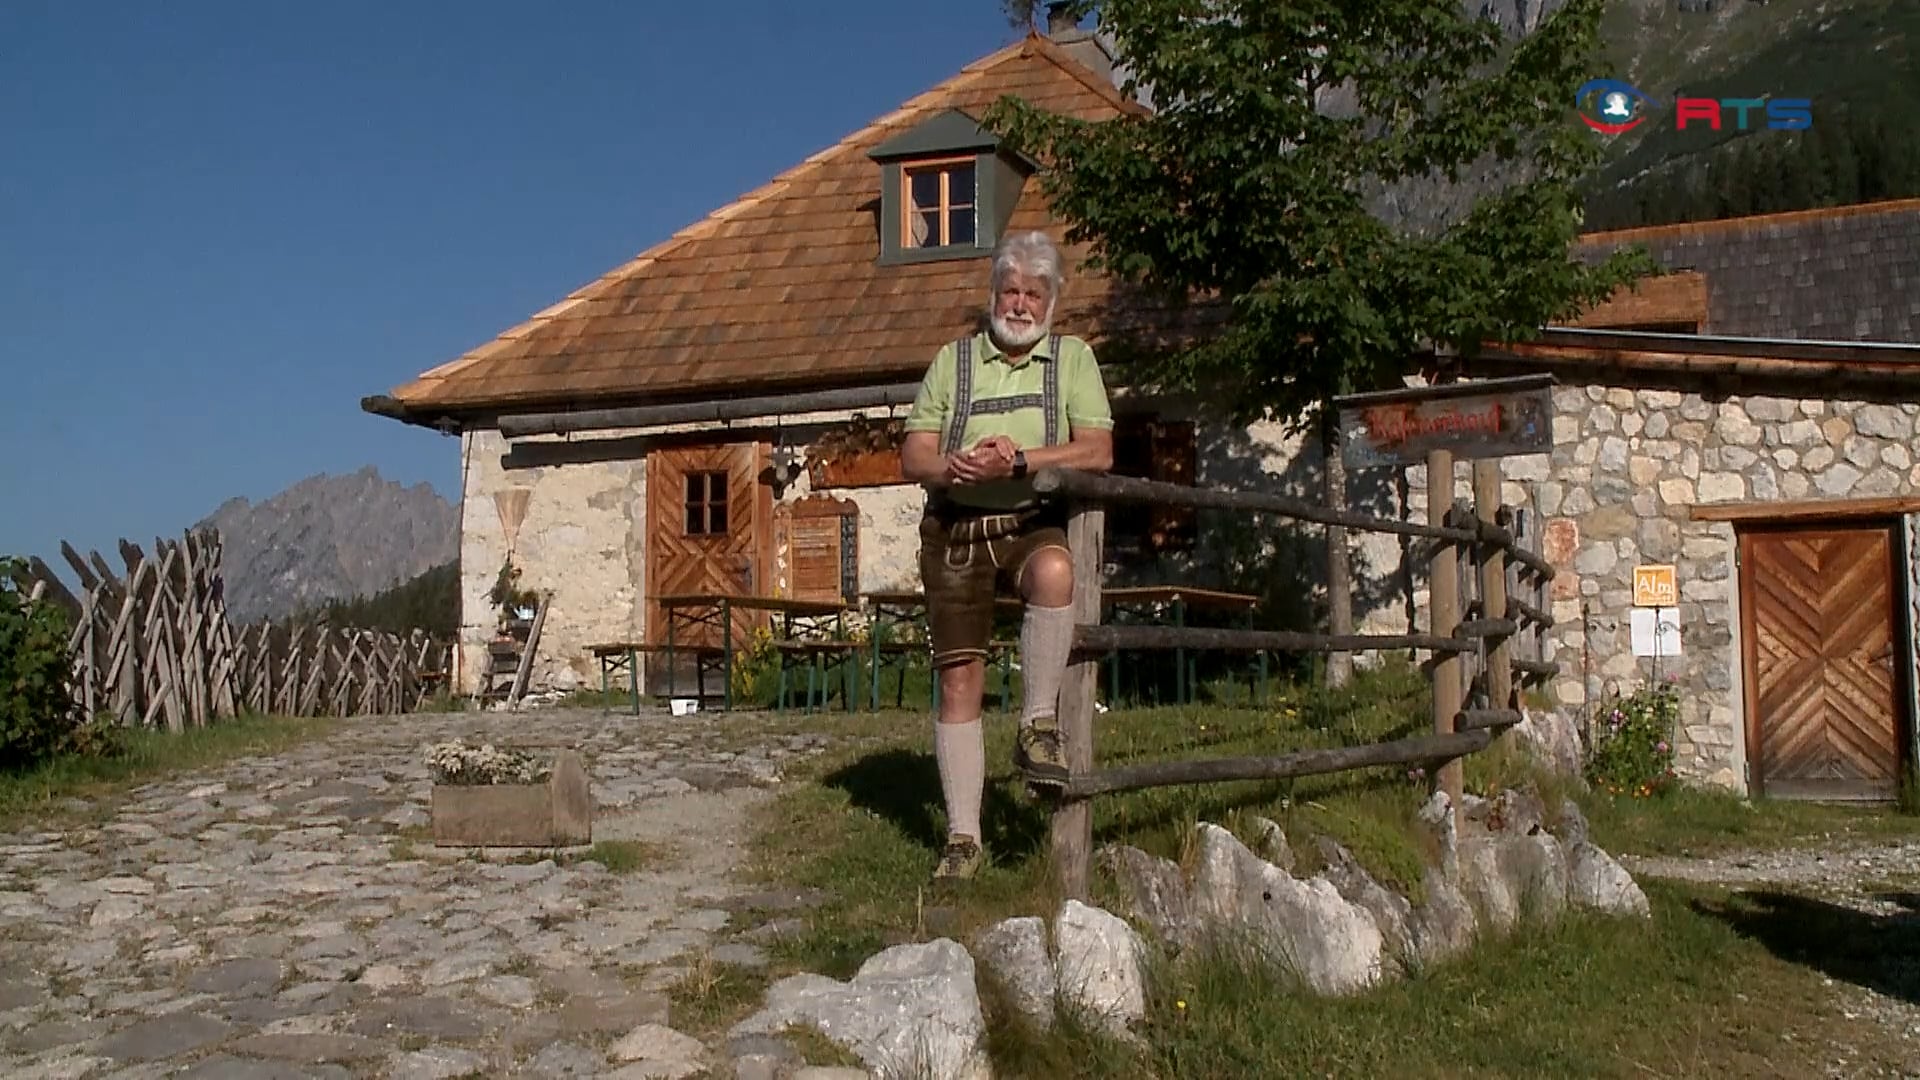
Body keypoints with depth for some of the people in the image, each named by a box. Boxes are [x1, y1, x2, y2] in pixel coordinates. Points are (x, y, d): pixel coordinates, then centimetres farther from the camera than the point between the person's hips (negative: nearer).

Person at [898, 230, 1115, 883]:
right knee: (958, 682, -3)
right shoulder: (953, 360, 12)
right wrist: (954, 467, -17)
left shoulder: (1073, 358, 8)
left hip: (1035, 523, -1)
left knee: (1055, 572, -38)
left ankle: (1039, 725, -23)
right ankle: (963, 838, 5)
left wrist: (1019, 461, -19)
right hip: (955, 531, 2)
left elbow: (1097, 451, -5)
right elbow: (913, 457, 6)